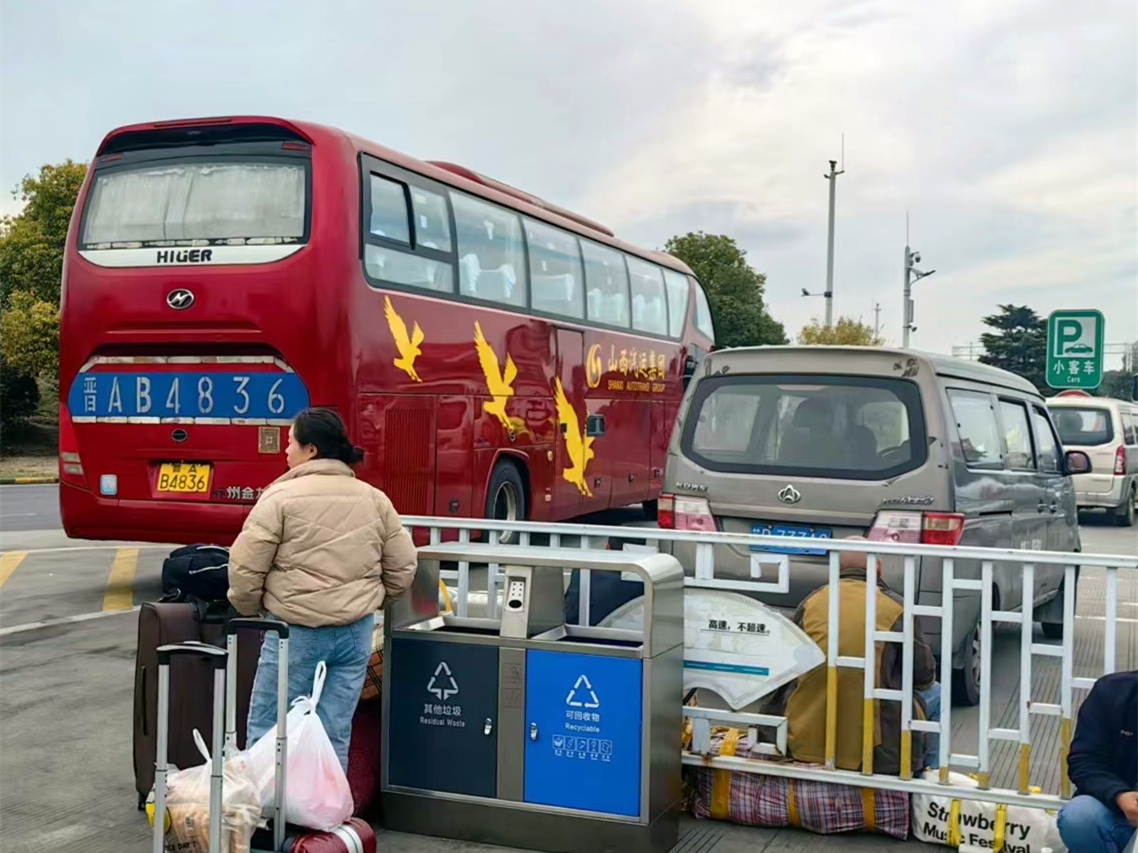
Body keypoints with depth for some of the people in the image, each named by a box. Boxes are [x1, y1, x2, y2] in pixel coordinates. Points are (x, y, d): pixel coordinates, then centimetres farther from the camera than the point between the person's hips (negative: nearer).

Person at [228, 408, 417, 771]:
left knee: (267, 731, 8)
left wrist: (248, 608, 9)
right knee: (334, 735, 9)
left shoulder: (281, 497, -7)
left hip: (296, 632, -4)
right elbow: (403, 568, 9)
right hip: (355, 632, 5)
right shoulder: (374, 499, 8)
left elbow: (245, 566, -8)